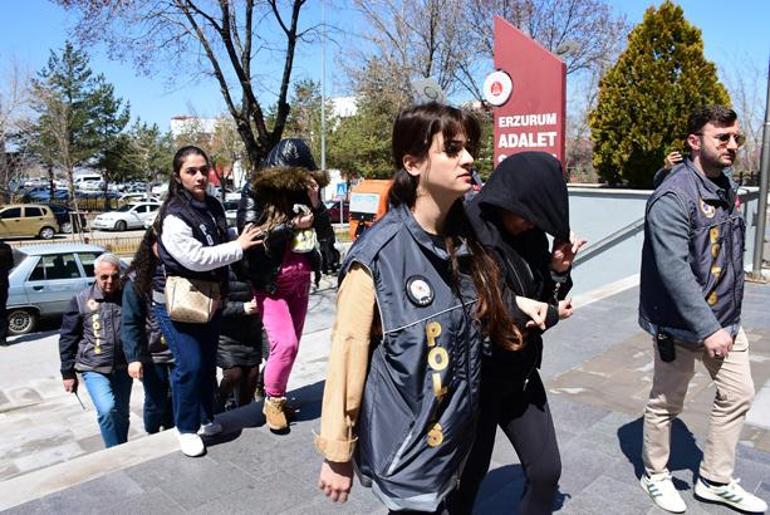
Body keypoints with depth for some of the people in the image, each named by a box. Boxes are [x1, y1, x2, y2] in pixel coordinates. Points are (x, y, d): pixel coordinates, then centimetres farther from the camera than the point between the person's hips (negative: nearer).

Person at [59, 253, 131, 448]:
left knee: (121, 414, 13)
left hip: (123, 368, 3)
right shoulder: (81, 300, -5)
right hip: (94, 368, -2)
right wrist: (68, 373, 1)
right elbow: (67, 338, 1)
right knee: (107, 410, -20)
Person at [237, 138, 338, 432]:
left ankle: (276, 397, 29)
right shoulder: (256, 193, -6)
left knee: (292, 345, 11)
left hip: (301, 280, 5)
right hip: (271, 282, -4)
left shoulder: (305, 192, 3)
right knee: (285, 343, -14)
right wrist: (292, 226, -17)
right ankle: (272, 400, 10)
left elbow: (327, 236, -1)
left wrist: (316, 203, -16)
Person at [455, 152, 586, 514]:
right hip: (479, 377, -6)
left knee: (546, 469, 14)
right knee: (468, 476, 13)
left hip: (521, 373, 7)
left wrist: (558, 271, -12)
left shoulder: (528, 234, 0)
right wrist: (551, 315, -10)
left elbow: (539, 299, 8)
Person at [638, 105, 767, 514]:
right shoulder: (674, 197, -21)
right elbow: (674, 269, -28)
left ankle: (715, 481, 32)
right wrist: (707, 328, -28)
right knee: (666, 403, 8)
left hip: (725, 318, 9)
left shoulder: (726, 186, 9)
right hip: (681, 325, -8)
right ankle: (655, 476, 31)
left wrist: (727, 316, 19)